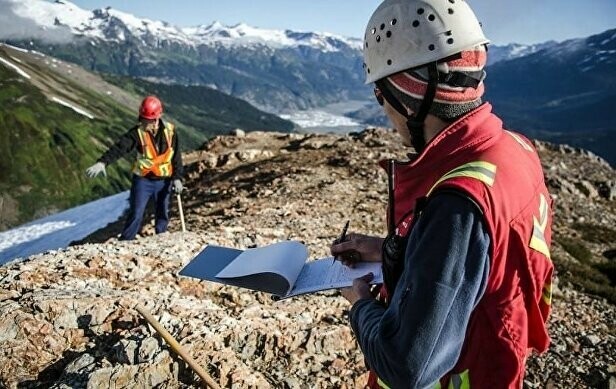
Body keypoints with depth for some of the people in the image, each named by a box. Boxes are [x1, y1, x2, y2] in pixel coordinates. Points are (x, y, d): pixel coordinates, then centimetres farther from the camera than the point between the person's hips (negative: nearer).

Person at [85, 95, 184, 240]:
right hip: (142, 180, -2)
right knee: (136, 215, -5)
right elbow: (119, 148, -26)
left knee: (163, 214, 14)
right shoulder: (137, 132, -14)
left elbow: (176, 156, -2)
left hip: (164, 180, 2)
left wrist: (177, 178, -7)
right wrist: (102, 162, -42)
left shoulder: (170, 131, -8)